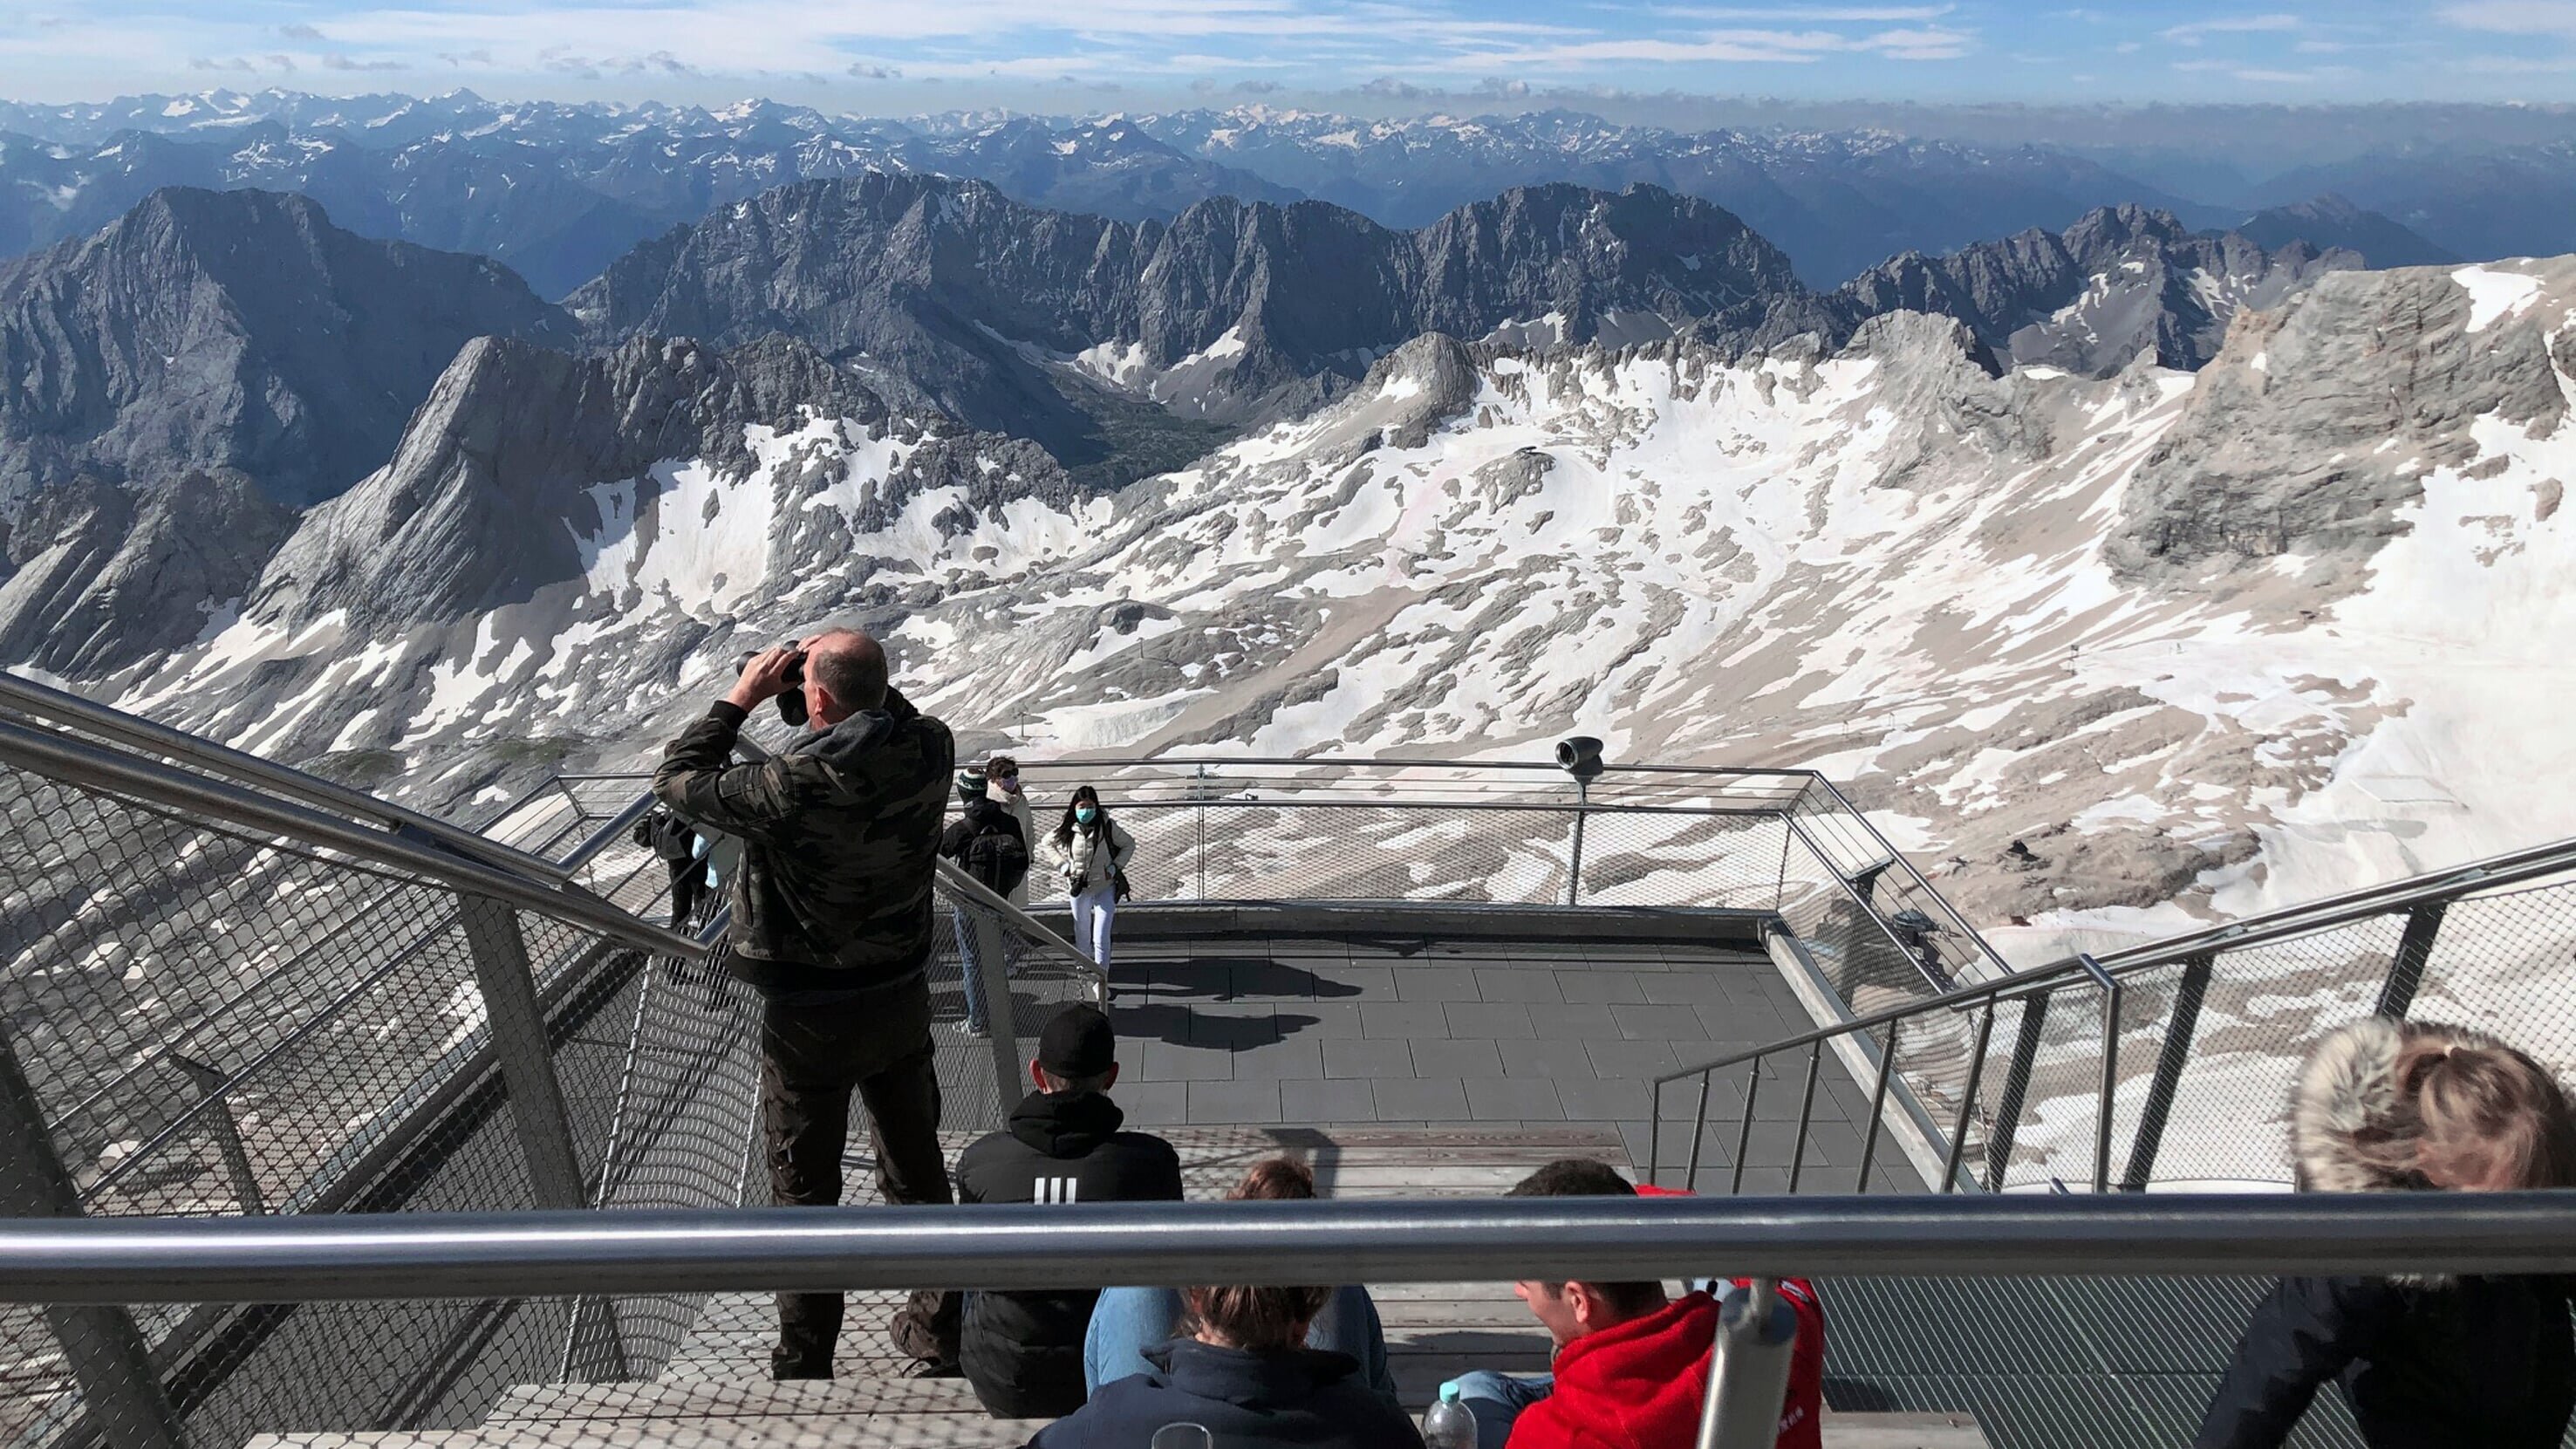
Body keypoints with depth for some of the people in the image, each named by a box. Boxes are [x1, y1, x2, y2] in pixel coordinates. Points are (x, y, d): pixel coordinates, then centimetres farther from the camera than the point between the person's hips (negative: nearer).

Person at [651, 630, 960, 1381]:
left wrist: (741, 697, -7)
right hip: (902, 999, 5)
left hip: (810, 1017, -4)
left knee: (805, 1189, 13)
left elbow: (676, 778, -11)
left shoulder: (790, 787, -28)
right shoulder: (931, 753, -14)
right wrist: (860, 676, 1)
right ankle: (939, 1328, 37)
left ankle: (804, 1364, 28)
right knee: (917, 1166, 21)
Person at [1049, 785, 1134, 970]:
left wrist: (1115, 867, -6)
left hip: (1105, 888, -2)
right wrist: (1062, 866, 0)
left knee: (1101, 938, -9)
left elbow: (1128, 845, 4)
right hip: (1079, 888, 2)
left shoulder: (1107, 826, -11)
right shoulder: (1066, 829, -7)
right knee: (1082, 936, 15)